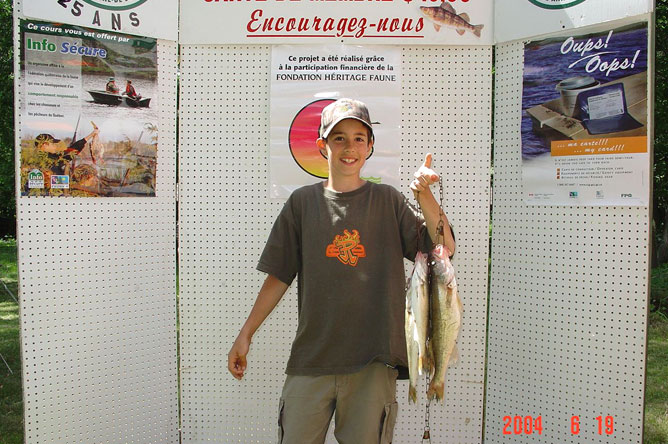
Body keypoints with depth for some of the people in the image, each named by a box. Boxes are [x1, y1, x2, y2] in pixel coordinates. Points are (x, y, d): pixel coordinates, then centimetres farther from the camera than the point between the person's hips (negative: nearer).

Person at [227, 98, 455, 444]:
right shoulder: (302, 202, 6)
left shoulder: (388, 201, 4)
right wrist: (245, 334, 5)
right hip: (311, 358, 1)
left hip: (374, 362, 0)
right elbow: (279, 277, 8)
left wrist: (424, 196, -19)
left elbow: (443, 249, -6)